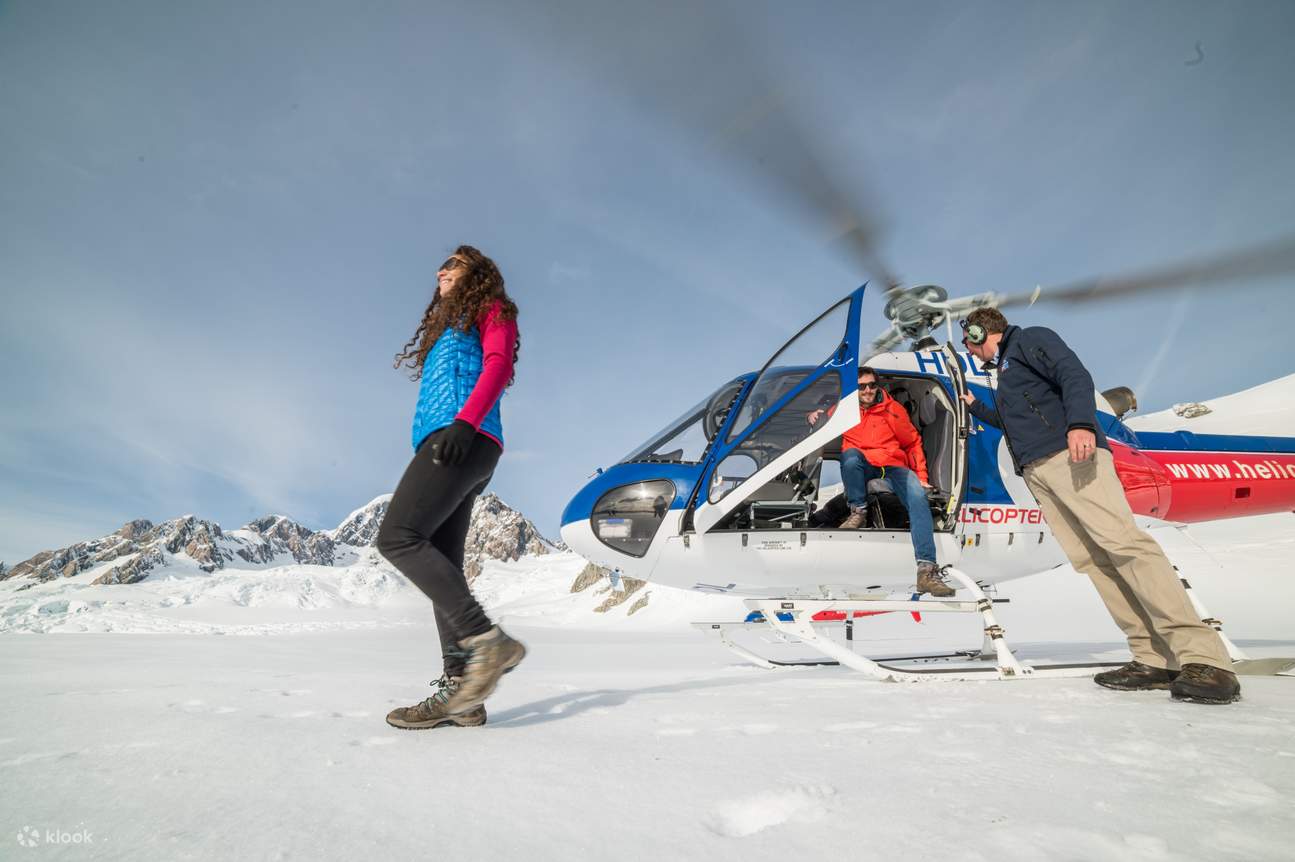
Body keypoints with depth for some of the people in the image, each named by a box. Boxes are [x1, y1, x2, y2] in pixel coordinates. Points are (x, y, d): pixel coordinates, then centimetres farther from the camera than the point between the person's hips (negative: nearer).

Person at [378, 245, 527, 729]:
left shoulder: (491, 308, 12)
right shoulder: (446, 326, 35)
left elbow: (499, 364, -7)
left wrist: (464, 420, -22)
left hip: (465, 440, -9)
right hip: (446, 444, 9)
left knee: (397, 537, -21)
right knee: (441, 564, -1)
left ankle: (486, 641, -23)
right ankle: (459, 691, -3)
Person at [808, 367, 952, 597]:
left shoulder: (893, 409, 10)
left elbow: (913, 443, 17)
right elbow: (823, 424, 20)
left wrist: (922, 476, 8)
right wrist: (815, 416, -8)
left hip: (893, 465, 1)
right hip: (862, 468, 0)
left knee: (918, 497, -29)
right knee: (850, 454, -37)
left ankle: (927, 571, -36)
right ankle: (858, 512, -19)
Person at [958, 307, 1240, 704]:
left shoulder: (1029, 339, 9)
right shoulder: (1004, 370, 33)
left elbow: (1075, 375, -9)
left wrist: (1080, 422, -25)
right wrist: (976, 408, 51)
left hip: (1069, 453, -8)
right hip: (1036, 471, 8)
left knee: (1122, 541, -21)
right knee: (1089, 558, -6)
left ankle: (1202, 657, -24)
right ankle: (1155, 657, -11)